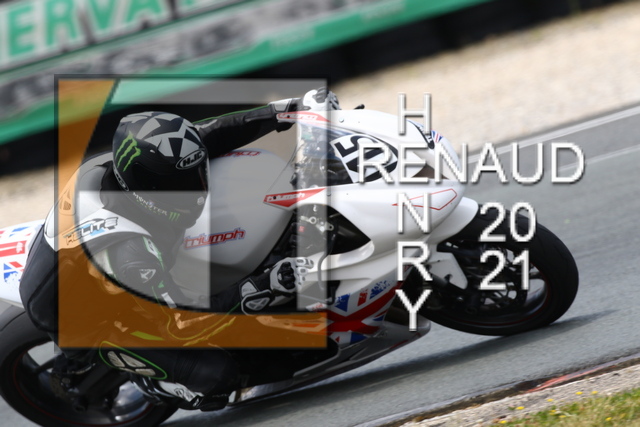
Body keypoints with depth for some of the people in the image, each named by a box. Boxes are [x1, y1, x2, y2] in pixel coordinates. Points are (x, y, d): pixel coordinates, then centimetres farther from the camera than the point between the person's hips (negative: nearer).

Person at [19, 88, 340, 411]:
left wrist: (292, 109, -13)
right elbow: (183, 323, -35)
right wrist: (267, 287, -43)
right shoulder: (125, 249, -42)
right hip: (88, 324, -8)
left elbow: (208, 135, -8)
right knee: (216, 374, -17)